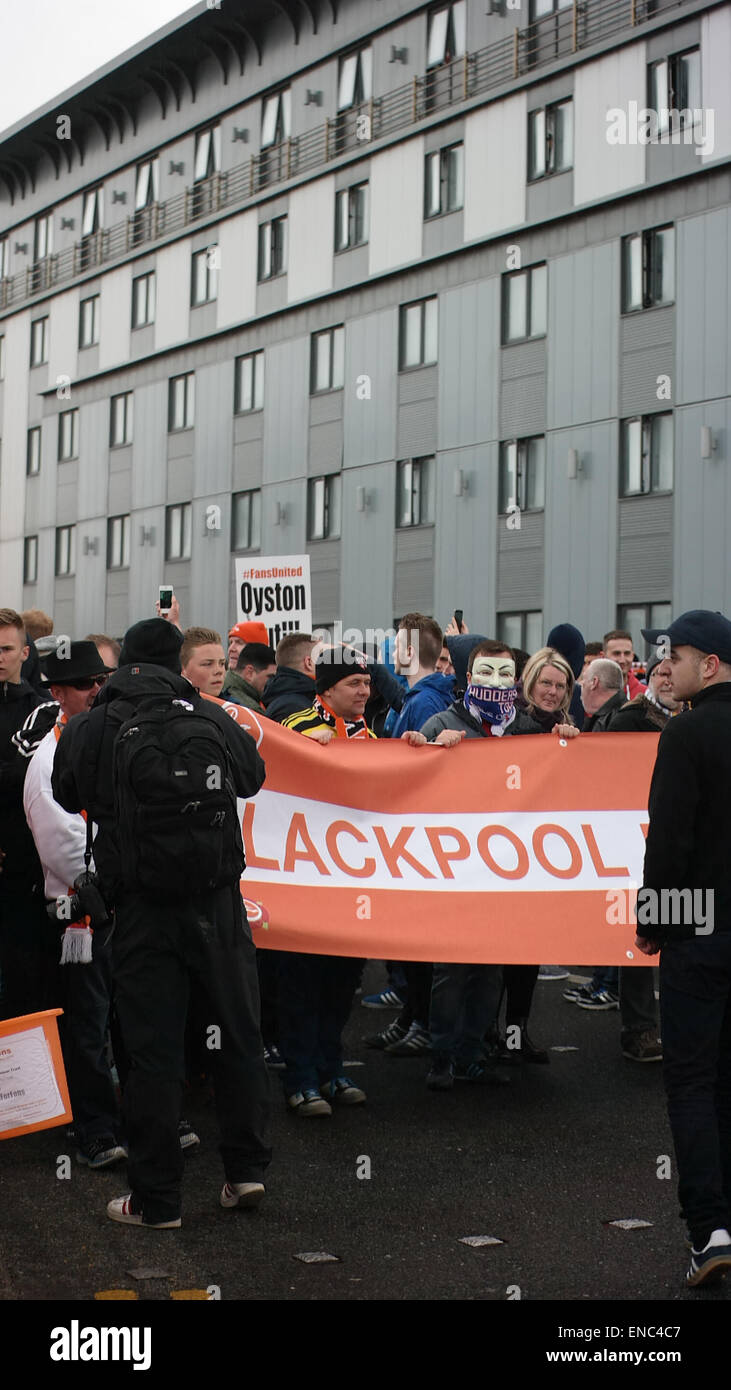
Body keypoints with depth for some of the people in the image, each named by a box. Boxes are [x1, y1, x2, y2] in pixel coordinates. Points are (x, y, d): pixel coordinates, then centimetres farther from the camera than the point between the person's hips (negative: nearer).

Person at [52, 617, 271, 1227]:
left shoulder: (86, 730, -3)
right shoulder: (210, 717, -3)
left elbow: (67, 796, 15)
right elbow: (252, 777, 15)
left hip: (141, 910, -1)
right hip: (216, 901, 1)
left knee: (154, 1050, 4)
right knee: (240, 1034, 15)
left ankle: (156, 1199, 10)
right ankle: (246, 1169, 19)